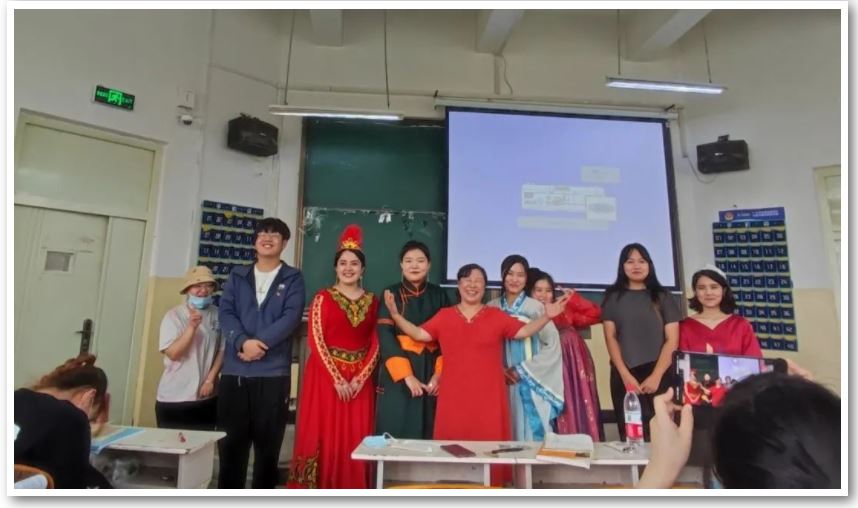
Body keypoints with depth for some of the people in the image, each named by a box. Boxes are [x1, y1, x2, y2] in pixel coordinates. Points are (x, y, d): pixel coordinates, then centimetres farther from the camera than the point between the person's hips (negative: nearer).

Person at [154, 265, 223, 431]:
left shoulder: (218, 315, -1)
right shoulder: (174, 315, -7)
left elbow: (222, 351, 3)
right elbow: (173, 353, -14)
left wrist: (210, 380, -5)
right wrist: (192, 327, -25)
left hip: (206, 398, 2)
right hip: (173, 398, -2)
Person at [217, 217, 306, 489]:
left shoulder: (293, 278, 6)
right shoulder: (237, 275, 14)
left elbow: (291, 317, -6)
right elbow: (225, 313, 2)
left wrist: (260, 342, -17)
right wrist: (243, 341, -16)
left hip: (273, 372, -2)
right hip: (234, 370, 2)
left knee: (268, 443, 6)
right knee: (231, 440, 9)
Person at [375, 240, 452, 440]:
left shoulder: (439, 295, 6)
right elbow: (385, 337, -8)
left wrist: (439, 373, -8)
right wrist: (407, 375, -16)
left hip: (431, 373, 2)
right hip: (397, 374, -2)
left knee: (427, 432, 7)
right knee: (396, 432, 1)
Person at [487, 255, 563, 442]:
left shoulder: (536, 307, -5)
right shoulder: (492, 307, 3)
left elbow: (553, 345, -6)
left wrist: (523, 371, -7)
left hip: (530, 384, -2)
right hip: (500, 383, 2)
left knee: (531, 434, 2)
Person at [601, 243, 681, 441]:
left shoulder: (662, 296, 8)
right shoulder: (613, 297, 7)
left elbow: (672, 340, 1)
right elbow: (610, 338, 1)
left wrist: (656, 375, -9)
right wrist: (625, 375, -9)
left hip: (659, 375, 0)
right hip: (624, 376, 0)